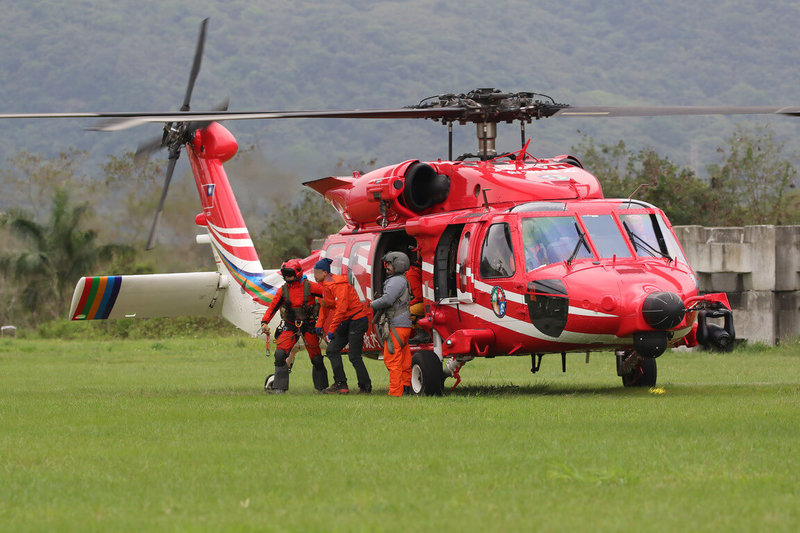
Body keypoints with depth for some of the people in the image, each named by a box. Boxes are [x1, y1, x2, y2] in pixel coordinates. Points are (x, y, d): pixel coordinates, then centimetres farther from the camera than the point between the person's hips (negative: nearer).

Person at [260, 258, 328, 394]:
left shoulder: (309, 286, -9)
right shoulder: (283, 290, 0)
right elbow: (272, 306, 2)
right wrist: (264, 323, -9)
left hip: (308, 325, -2)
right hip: (290, 326, 2)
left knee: (316, 359, 1)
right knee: (280, 354, -15)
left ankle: (322, 386, 20)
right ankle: (279, 387, -10)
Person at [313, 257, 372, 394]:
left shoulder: (339, 285, -22)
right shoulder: (326, 285, 9)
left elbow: (341, 309, -27)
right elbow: (325, 306, 21)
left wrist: (331, 330, -25)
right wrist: (319, 325, 15)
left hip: (357, 320, -10)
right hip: (346, 323, 10)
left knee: (354, 356, -9)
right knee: (332, 350, 4)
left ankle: (366, 386, 2)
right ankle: (340, 384, 5)